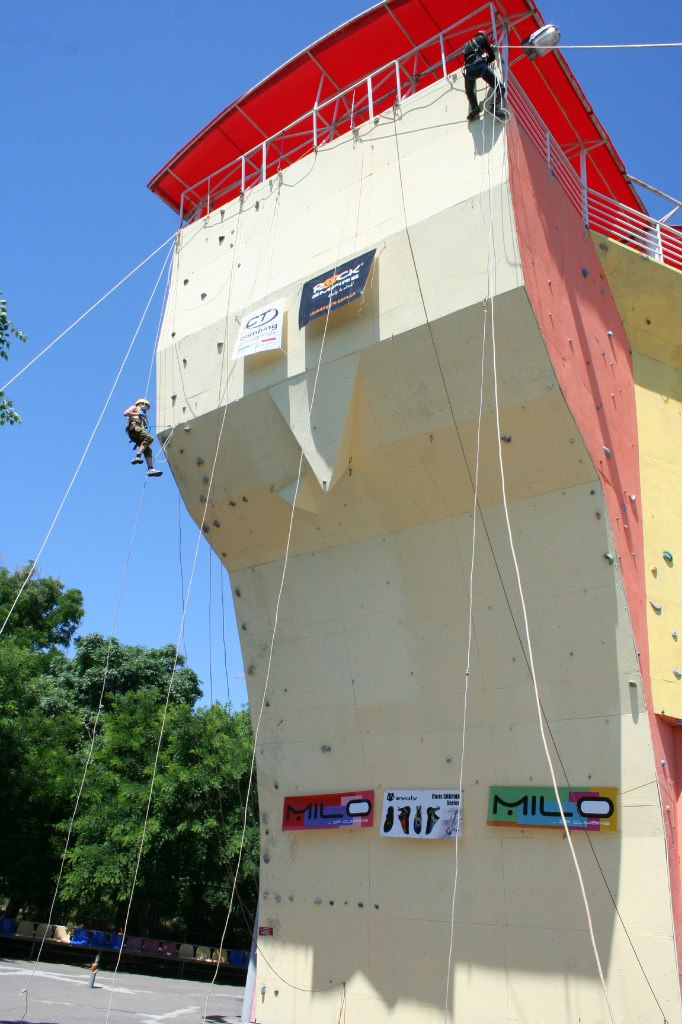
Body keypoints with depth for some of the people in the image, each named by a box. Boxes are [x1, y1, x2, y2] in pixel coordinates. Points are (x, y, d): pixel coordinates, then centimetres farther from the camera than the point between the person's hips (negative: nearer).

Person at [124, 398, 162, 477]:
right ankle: (138, 456, -42)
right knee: (149, 438, -31)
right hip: (133, 427, -8)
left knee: (148, 450, -8)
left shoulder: (144, 415, 38)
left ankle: (150, 469, -20)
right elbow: (125, 413, 1)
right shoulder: (134, 408, 21)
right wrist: (137, 414, 1)